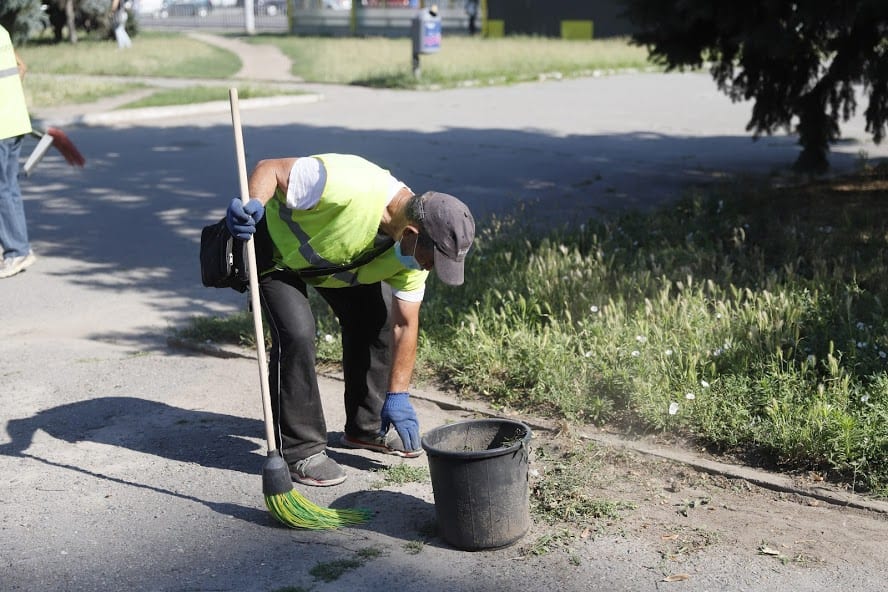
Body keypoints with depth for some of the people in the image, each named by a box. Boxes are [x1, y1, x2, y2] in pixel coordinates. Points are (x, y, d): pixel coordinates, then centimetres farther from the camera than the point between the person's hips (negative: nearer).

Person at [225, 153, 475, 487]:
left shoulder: (414, 248, -19)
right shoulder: (348, 185, -42)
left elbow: (405, 324, -9)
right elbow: (270, 168, -31)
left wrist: (398, 396, -9)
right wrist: (253, 204, -52)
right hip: (275, 246, -6)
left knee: (378, 316, 1)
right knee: (296, 332, -21)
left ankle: (367, 428, 20)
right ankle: (299, 452, -7)